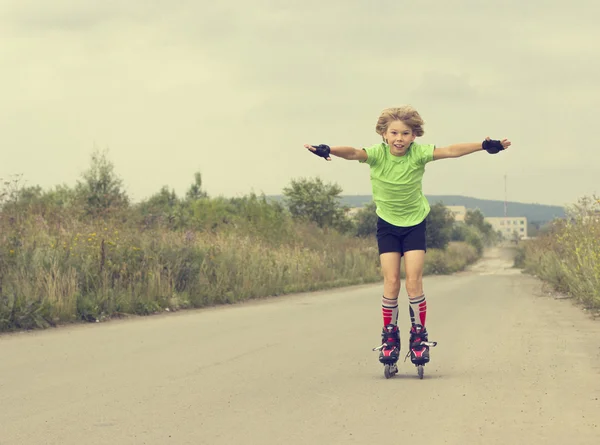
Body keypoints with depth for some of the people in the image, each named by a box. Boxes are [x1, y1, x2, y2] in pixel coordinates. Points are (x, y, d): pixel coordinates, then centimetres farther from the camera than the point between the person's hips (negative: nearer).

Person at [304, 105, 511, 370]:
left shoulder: (418, 153, -19)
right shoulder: (378, 154, -20)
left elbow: (450, 151, -29)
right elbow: (354, 153, -38)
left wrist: (484, 146, -42)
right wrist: (329, 150, -59)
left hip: (415, 223, 0)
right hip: (387, 224, 0)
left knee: (414, 281, -9)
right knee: (391, 282, -6)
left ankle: (419, 336, 6)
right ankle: (389, 336, 10)